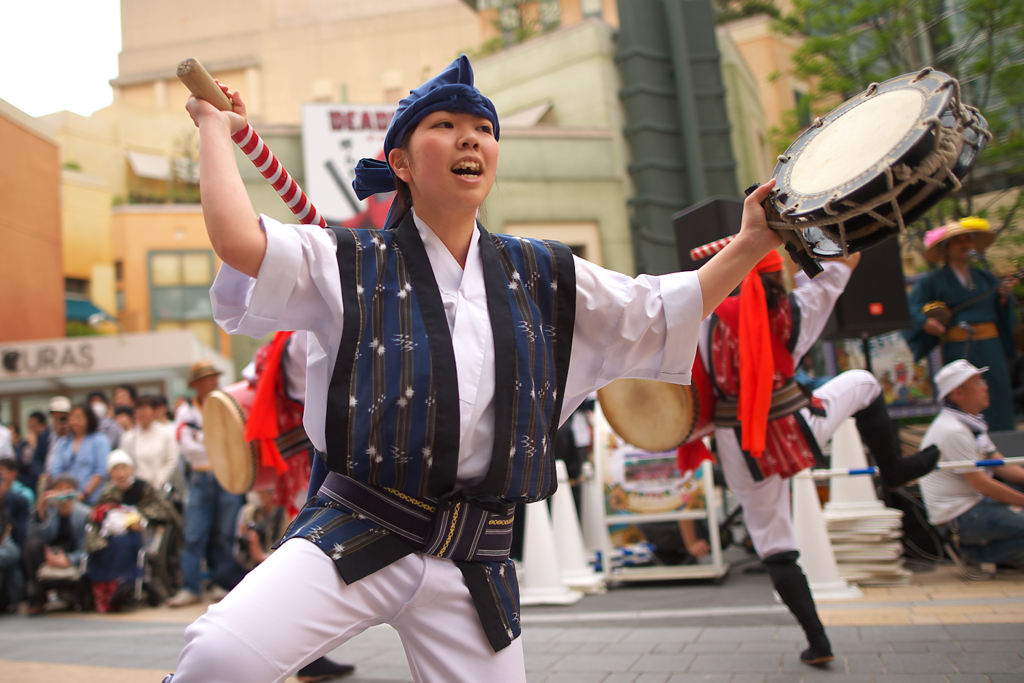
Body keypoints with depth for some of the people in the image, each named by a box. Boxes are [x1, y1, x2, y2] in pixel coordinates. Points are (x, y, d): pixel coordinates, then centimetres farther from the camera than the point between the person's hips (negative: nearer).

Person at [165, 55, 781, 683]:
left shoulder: (545, 278, 11)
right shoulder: (351, 265, 1)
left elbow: (665, 314, 17)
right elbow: (237, 238, -13)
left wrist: (751, 244, 11)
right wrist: (215, 128, 1)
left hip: (474, 564, 4)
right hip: (356, 534, -3)